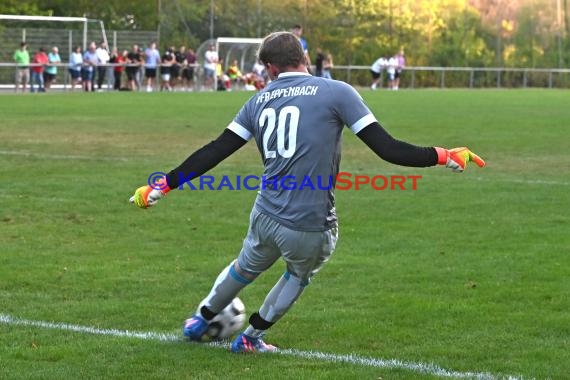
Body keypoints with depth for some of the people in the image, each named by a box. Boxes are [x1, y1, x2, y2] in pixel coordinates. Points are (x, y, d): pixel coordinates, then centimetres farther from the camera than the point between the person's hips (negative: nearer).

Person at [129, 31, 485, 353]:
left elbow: (214, 152, 7)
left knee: (244, 268, 35)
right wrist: (445, 156, -1)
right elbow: (388, 148, -10)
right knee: (298, 277, 30)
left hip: (266, 216, 4)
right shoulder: (336, 93, -7)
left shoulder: (259, 101, 6)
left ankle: (200, 321, 56)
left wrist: (162, 186, 15)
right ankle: (251, 338, 42)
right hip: (312, 230, -4)